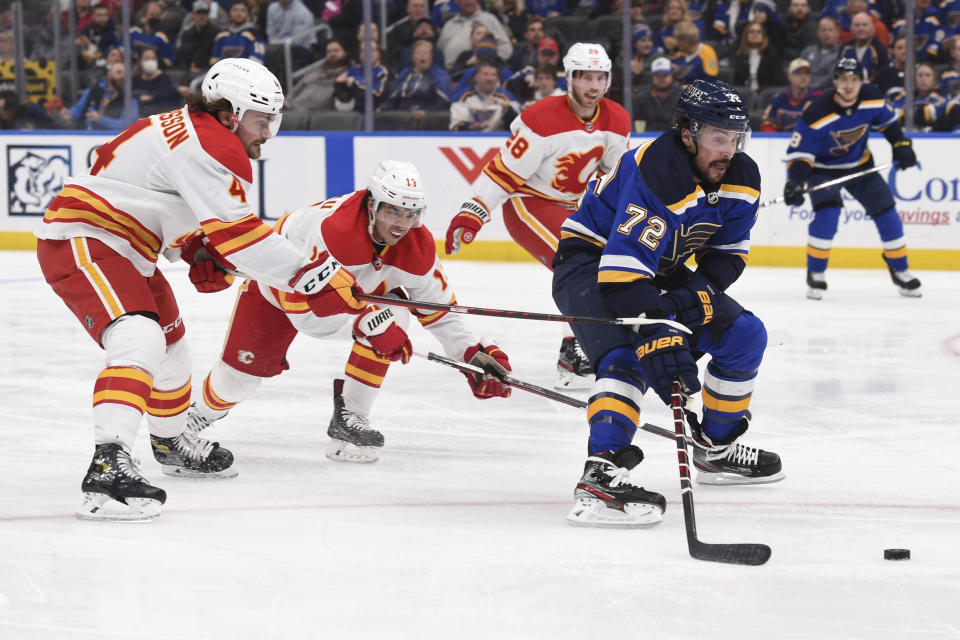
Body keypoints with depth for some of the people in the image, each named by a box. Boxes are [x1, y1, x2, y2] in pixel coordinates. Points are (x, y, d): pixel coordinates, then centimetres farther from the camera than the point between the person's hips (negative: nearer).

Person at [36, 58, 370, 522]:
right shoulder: (209, 147, -21)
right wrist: (314, 276, -30)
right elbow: (237, 232, -29)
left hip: (122, 251, 12)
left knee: (170, 343, 27)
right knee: (139, 341, -31)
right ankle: (108, 467, -45)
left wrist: (202, 256, 6)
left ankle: (171, 443, 53)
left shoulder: (185, 129, 12)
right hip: (81, 244, -11)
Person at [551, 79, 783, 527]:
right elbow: (622, 273, -41)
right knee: (627, 356, -32)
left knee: (744, 334, 7)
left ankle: (716, 447, 23)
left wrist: (702, 289, -20)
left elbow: (728, 251, 1)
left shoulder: (740, 178, -9)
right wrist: (657, 338, -48)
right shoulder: (656, 175, -35)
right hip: (590, 261, -9)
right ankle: (601, 476, -42)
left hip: (659, 268, 9)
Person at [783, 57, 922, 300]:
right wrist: (795, 181, -40)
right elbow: (800, 152, -26)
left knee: (886, 211, -2)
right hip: (822, 168, -4)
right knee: (827, 212, -27)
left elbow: (887, 121, 6)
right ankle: (815, 274, -10)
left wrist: (901, 146, -3)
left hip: (860, 165, 4)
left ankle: (899, 270, 18)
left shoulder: (872, 99, -18)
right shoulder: (817, 113, -31)